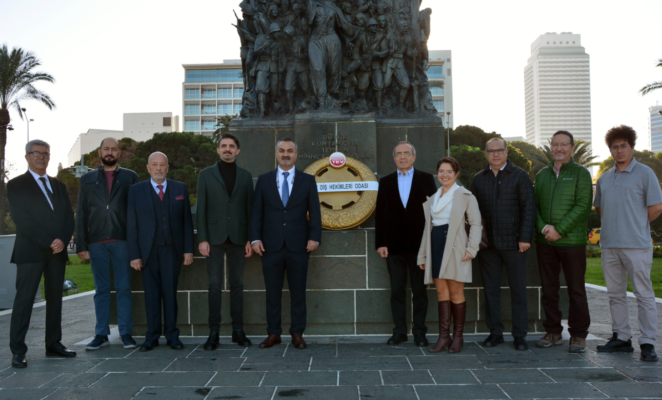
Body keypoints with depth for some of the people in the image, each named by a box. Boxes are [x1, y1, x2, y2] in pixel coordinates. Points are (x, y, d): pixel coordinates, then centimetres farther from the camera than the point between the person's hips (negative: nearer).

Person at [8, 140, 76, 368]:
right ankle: (18, 351, 2)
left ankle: (53, 345, 15)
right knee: (24, 300, -4)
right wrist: (48, 243, -14)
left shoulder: (58, 186, 17)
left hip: (57, 251, 5)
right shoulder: (16, 185, 2)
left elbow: (69, 217, 11)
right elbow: (21, 220, -9)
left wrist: (62, 240, -7)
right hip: (30, 252, -5)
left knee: (55, 299, 8)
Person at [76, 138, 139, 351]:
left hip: (122, 241, -1)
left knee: (124, 288, 2)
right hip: (97, 243, 1)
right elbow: (81, 214, 9)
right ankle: (101, 334, 15)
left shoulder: (130, 177, 9)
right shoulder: (88, 179, 13)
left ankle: (126, 333, 10)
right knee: (101, 290, 7)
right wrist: (81, 245, 1)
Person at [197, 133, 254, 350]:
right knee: (215, 285, -1)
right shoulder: (206, 175, 6)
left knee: (237, 284, 6)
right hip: (215, 238, -1)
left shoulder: (245, 176, 10)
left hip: (238, 238, 1)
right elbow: (201, 209, 2)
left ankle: (238, 330, 14)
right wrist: (202, 239, -6)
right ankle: (214, 332, 6)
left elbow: (249, 208, 8)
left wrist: (250, 239, 1)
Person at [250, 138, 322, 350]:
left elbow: (314, 212, 3)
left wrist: (314, 237, -8)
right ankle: (273, 333, 17)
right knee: (272, 292, 6)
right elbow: (257, 212, 6)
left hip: (298, 245, 0)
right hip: (271, 245, 1)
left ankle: (297, 333, 16)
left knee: (298, 292, 5)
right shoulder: (264, 180, 9)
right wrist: (255, 238, -4)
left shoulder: (307, 180, 7)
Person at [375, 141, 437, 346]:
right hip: (394, 245, 2)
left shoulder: (426, 179, 4)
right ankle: (400, 331, 16)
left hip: (419, 244, -1)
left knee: (420, 291, 6)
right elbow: (380, 215, 6)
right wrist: (380, 243, -1)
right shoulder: (385, 182, 9)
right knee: (397, 291, 7)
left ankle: (419, 332, 15)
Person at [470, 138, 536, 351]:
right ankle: (495, 332, 18)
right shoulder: (479, 179, 12)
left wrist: (525, 237, -10)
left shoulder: (520, 176, 3)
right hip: (487, 243, 3)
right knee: (490, 289, 8)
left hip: (513, 242, -3)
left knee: (518, 290, 3)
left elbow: (529, 207, -2)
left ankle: (520, 335, 12)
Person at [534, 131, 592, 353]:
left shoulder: (580, 173, 1)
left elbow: (583, 206, -9)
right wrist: (543, 228, -8)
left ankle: (578, 335, 13)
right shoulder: (542, 174, 14)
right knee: (549, 289, 8)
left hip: (572, 241, -4)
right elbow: (534, 205, 10)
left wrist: (559, 230, -14)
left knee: (576, 290, 2)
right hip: (545, 242, 4)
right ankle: (553, 333, 19)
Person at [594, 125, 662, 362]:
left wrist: (637, 225, 2)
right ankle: (621, 338, 21)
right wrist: (615, 224, 14)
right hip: (609, 245, 6)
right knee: (615, 294, 11)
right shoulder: (604, 178, 14)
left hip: (636, 245, -6)